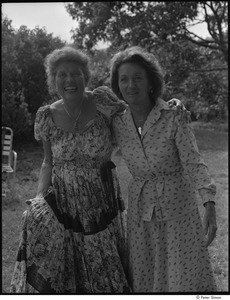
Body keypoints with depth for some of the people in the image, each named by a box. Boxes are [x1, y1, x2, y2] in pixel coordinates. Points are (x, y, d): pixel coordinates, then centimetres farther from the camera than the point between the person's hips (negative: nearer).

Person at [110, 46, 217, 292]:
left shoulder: (174, 117, -14)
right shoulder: (117, 124, -3)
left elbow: (194, 164, -20)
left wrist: (210, 205, -32)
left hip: (178, 208, -3)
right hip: (140, 210, 3)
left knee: (186, 279, 3)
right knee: (144, 281, 12)